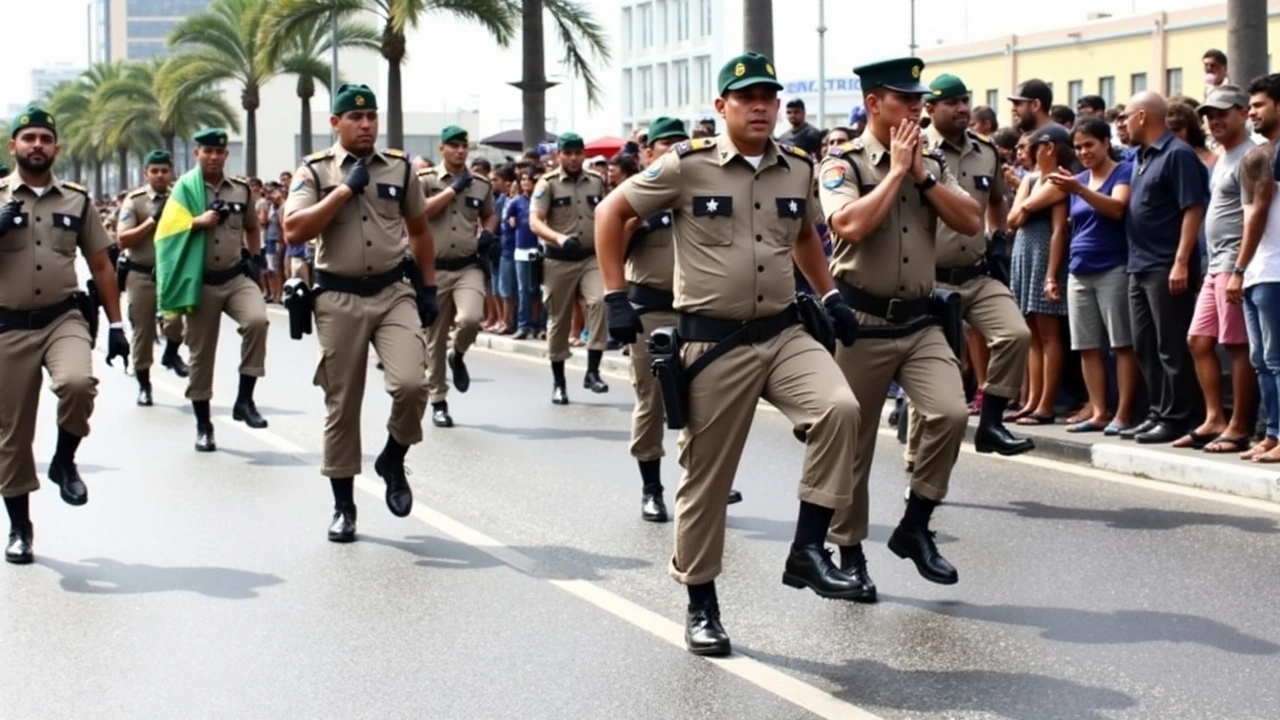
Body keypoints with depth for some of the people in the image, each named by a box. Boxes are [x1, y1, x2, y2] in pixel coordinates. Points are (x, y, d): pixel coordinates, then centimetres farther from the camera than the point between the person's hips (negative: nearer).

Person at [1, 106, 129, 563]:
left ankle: (64, 462, -2)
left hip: (64, 318, 0)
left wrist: (116, 324, 6)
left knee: (78, 383, -30)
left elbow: (100, 265, 12)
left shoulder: (77, 200, 8)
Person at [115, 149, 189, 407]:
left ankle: (172, 353, 6)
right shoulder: (134, 201, -2)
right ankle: (144, 385, 20)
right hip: (141, 274, -1)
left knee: (175, 315, -25)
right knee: (143, 330, 6)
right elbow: (122, 240, -10)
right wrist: (152, 220, -16)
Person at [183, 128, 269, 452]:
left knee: (257, 319, -27)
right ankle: (203, 425, 17)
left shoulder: (241, 189, 9)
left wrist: (255, 256, 13)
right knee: (201, 353, 4)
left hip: (237, 277, 2)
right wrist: (199, 222, -18)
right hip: (201, 283, -2)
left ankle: (245, 398, -15)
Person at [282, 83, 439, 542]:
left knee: (410, 383, -19)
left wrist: (429, 288, 12)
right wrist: (345, 188, -16)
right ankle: (343, 505, 16)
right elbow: (294, 231, -15)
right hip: (339, 299, -1)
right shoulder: (315, 171, -2)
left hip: (393, 293, 1)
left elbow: (419, 229, 17)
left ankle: (393, 460, 10)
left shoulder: (399, 168, 6)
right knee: (341, 404, 4)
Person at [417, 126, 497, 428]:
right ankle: (438, 401, 17)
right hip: (434, 269, -1)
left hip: (469, 266, 1)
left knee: (471, 318, -25)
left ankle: (458, 355, 10)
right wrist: (454, 189, -15)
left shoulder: (482, 184, 8)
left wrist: (488, 234, 3)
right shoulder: (425, 180, -1)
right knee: (434, 338, 5)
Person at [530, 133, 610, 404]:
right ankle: (558, 382, 18)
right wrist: (559, 238, -30)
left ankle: (593, 370, -18)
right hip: (559, 260, -2)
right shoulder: (547, 183, -4)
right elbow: (535, 222, -13)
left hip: (592, 257, 2)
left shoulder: (597, 182, 8)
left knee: (600, 301, -23)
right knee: (559, 320, 5)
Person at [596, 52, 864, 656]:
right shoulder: (687, 165, -9)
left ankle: (808, 549, -12)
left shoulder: (798, 169, 5)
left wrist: (830, 296, 18)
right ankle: (701, 606, 20)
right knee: (706, 477, 4)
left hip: (783, 332, 4)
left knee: (840, 408, -24)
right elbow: (611, 213, 0)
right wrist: (616, 298, -4)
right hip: (713, 343, -3)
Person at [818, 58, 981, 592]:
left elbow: (970, 222, -1)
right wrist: (896, 170, -15)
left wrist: (921, 173, -8)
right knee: (853, 442, 4)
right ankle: (848, 550, 20)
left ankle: (915, 526, 1)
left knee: (950, 413, -17)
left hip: (920, 320, 4)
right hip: (861, 321, -4)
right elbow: (849, 225, -24)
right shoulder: (843, 163, -7)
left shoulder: (932, 163, 9)